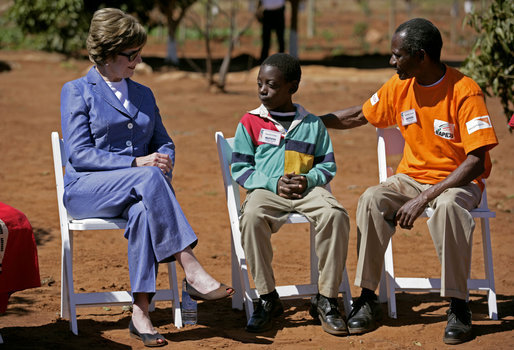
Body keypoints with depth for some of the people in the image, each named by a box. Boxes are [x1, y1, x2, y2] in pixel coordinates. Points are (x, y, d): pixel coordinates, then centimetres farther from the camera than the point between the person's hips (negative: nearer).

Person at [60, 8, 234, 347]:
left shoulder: (144, 94, 21)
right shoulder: (77, 91, 3)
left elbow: (164, 143, 21)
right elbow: (79, 153, -7)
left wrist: (165, 163, -6)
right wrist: (136, 163, -18)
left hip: (137, 190, 4)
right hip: (86, 190, -4)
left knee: (143, 211, -36)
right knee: (148, 178, -36)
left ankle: (141, 312, -41)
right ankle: (193, 272, -41)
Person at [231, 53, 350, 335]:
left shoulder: (313, 124, 14)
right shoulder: (250, 123, 11)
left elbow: (327, 165, 14)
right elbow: (240, 168, 7)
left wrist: (308, 180, -9)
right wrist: (273, 183, -8)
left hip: (307, 189, 1)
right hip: (266, 190, -1)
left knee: (336, 214, -32)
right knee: (252, 217, -37)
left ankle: (325, 301, -22)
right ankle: (267, 299, -23)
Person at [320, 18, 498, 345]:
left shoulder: (464, 91, -19)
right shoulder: (400, 86, 0)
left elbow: (477, 161, -23)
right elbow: (358, 116, 18)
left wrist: (425, 198, -28)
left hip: (459, 180, -5)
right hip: (412, 176, 5)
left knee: (447, 205, -39)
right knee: (371, 200, -25)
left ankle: (459, 306, -27)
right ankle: (367, 298, -16)